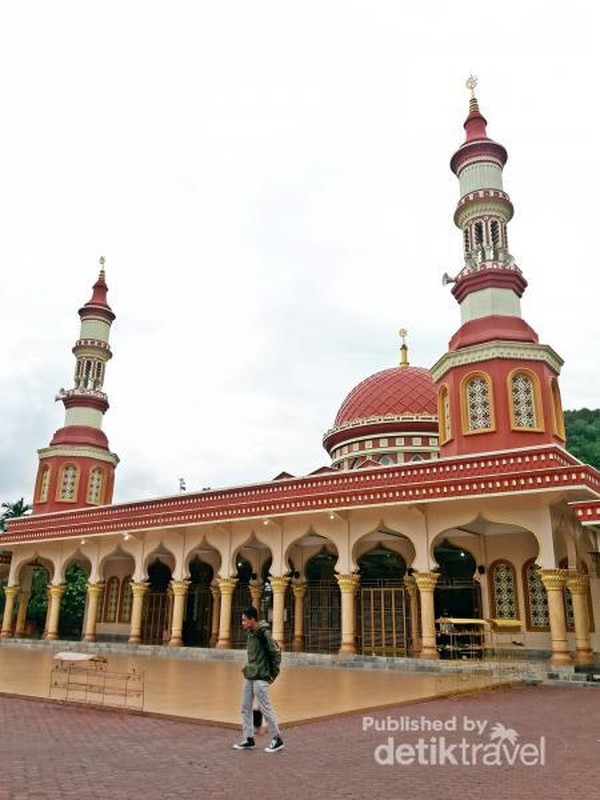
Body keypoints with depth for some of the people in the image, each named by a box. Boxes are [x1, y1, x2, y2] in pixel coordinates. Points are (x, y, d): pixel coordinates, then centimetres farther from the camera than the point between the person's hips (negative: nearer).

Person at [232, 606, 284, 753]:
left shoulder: (264, 633, -18)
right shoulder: (250, 633, 8)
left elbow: (276, 653, -17)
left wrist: (273, 673, -12)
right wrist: (248, 668, 13)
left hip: (260, 678, -9)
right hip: (249, 677, 9)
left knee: (265, 709, 0)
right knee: (246, 709, 12)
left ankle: (277, 739, 14)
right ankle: (249, 739, 23)